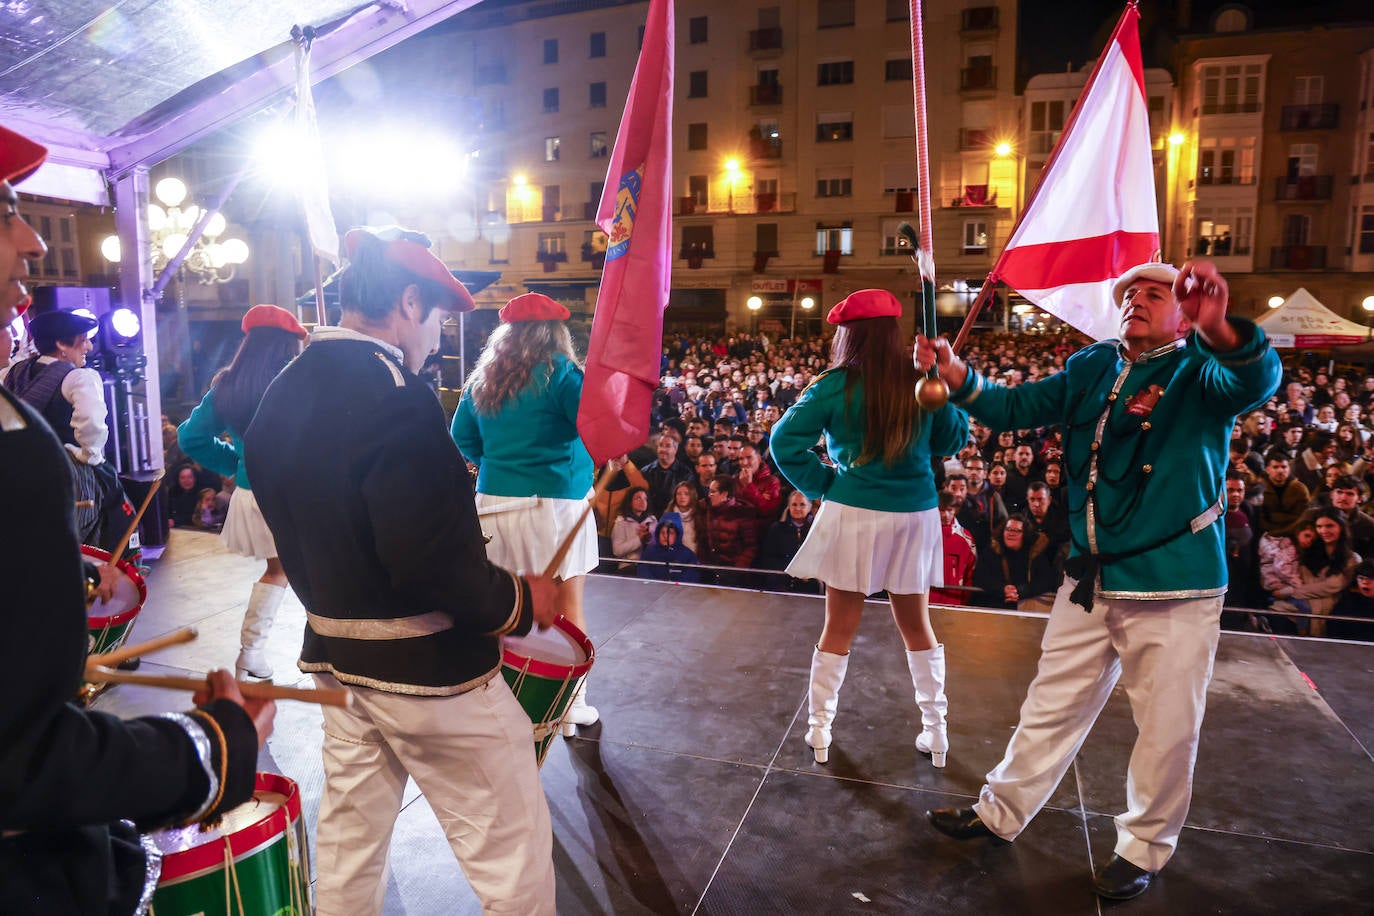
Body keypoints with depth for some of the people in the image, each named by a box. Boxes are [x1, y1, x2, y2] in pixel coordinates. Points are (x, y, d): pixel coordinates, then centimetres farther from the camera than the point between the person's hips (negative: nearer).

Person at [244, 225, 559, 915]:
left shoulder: (279, 397, 5)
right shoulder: (395, 399, -23)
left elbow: (294, 528, 11)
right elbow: (431, 558, -28)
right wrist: (520, 600, -13)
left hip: (332, 653, 9)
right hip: (425, 664, -9)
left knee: (349, 833, 25)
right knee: (509, 845, 7)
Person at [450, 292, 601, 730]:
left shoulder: (482, 377, 10)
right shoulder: (558, 370, -8)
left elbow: (462, 436, 13)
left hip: (494, 500, 5)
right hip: (553, 501, -5)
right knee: (567, 603, 5)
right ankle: (572, 703, 13)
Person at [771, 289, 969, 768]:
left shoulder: (835, 386, -10)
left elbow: (785, 442, -13)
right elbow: (952, 440, 10)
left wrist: (820, 483, -2)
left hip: (853, 516, -3)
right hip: (915, 515, 3)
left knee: (839, 627, 9)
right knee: (916, 624, 17)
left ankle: (819, 728, 19)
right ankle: (935, 730, 26)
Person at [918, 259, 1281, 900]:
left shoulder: (1198, 373, -7)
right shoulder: (1092, 368, 7)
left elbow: (1257, 379, -29)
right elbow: (1013, 409, 6)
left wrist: (1220, 330, -51)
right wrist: (955, 374, -12)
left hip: (1175, 588, -4)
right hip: (1090, 579, 4)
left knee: (1168, 728, 9)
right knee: (1052, 707, 16)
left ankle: (1144, 848, 32)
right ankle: (1000, 814, 32)